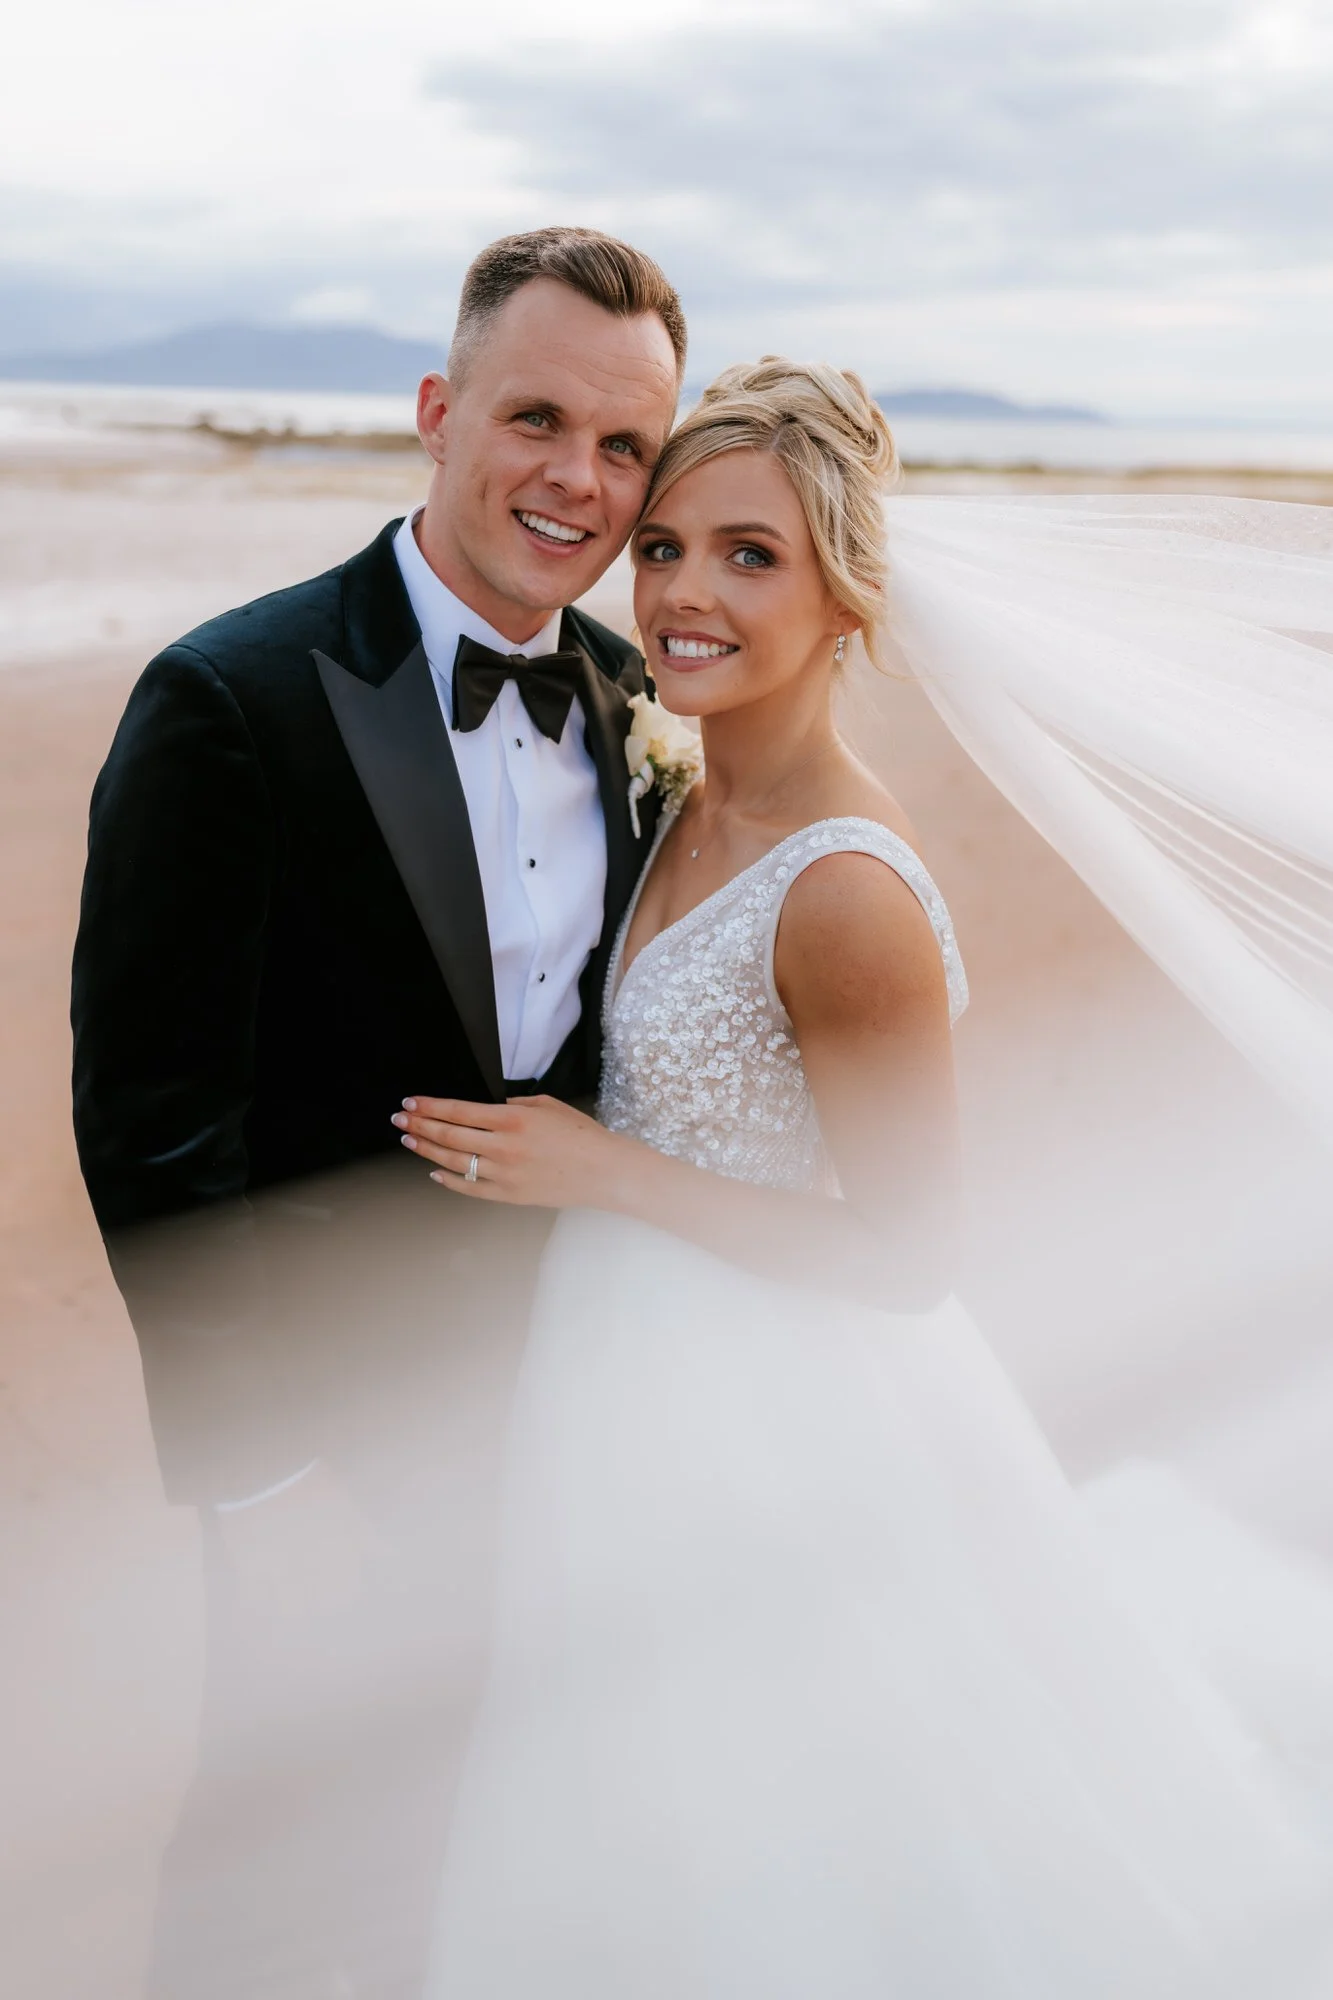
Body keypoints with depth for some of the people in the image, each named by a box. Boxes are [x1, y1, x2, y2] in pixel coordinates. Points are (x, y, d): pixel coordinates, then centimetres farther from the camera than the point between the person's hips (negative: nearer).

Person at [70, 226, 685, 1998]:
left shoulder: (632, 698, 0)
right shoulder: (235, 702, -20)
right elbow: (147, 1129, -19)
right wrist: (261, 1478, -17)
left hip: (561, 1380, 6)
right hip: (335, 1407, -5)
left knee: (453, 1784, 26)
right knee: (286, 1858, 15)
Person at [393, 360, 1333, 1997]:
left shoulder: (848, 897, -28)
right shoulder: (689, 809, -2)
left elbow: (904, 1259, -21)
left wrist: (598, 1171, -21)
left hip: (763, 1430, -8)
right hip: (649, 1357, 8)